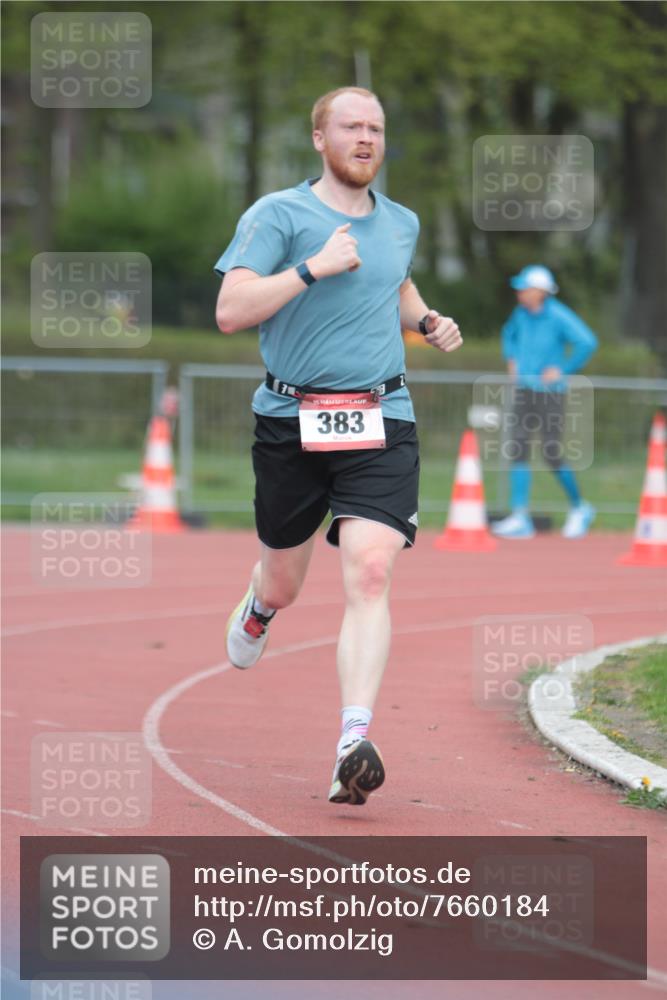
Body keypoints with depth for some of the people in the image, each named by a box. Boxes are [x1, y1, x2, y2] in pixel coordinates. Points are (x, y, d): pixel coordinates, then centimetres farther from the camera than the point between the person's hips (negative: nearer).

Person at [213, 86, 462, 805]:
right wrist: (312, 268, -21)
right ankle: (257, 609, 53)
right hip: (291, 422, -2)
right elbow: (229, 313, -14)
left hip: (381, 422, 2)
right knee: (283, 584, 12)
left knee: (369, 575, -18)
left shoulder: (401, 224, 14)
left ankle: (354, 745, -26)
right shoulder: (278, 215, -3)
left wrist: (429, 322, 16)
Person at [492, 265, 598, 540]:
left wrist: (563, 369, -20)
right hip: (523, 390, 6)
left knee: (552, 455, -5)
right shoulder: (522, 312, 5)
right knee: (517, 450, -3)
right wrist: (511, 360, 13)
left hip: (550, 393, -6)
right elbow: (510, 333, 28)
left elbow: (587, 342, -25)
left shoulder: (558, 316, -16)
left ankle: (579, 508, 18)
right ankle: (520, 518, -2)